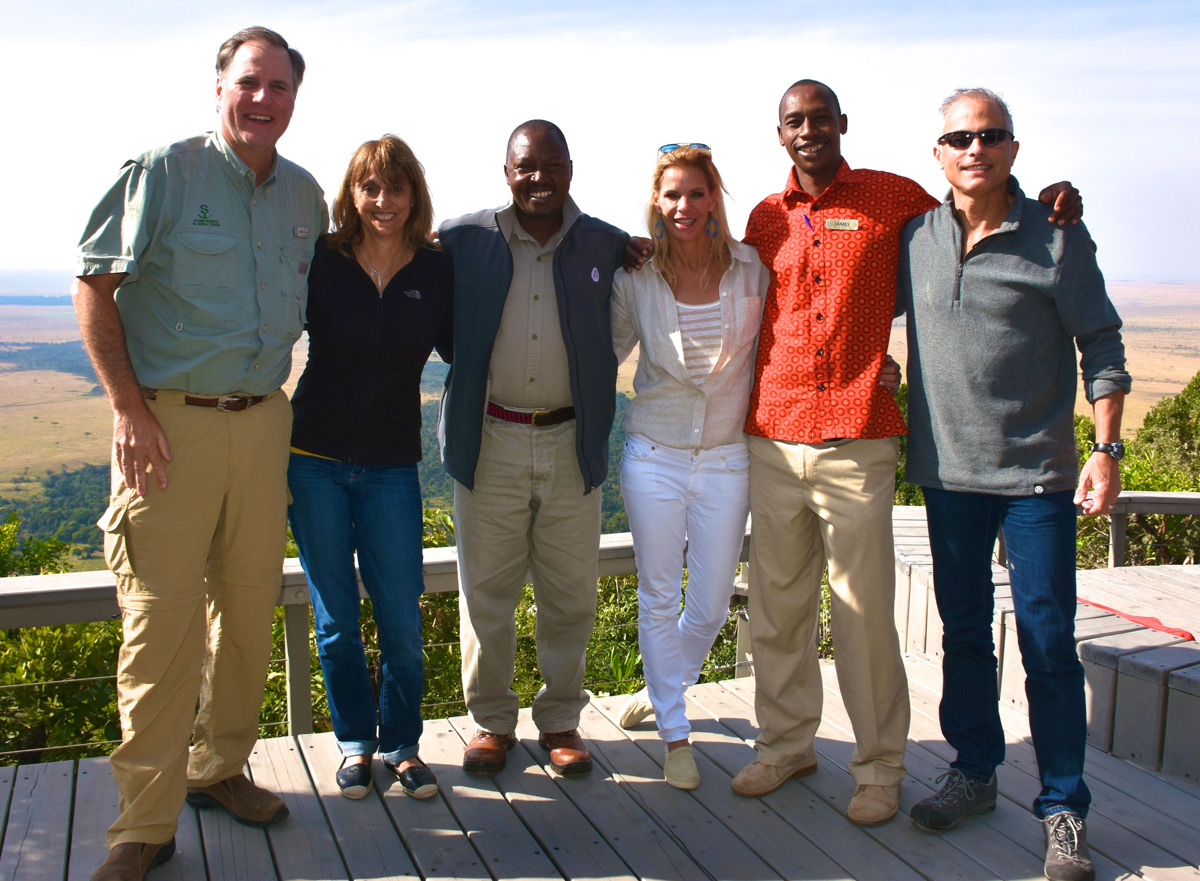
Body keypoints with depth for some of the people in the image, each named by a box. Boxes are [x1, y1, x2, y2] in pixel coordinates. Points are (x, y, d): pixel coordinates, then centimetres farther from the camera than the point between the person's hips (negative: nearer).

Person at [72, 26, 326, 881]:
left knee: (249, 605, 11)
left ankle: (219, 766, 29)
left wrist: (274, 393, 14)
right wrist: (129, 406, -12)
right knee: (162, 620, -3)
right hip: (168, 423, -5)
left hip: (261, 422, 5)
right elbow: (95, 284, -5)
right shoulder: (164, 171, -5)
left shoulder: (305, 195, 10)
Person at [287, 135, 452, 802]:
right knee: (336, 618, 9)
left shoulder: (438, 272, -1)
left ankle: (400, 743, 22)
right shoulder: (319, 263, -3)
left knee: (402, 620, 1)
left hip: (392, 466, 0)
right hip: (315, 459, 0)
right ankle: (355, 742, 27)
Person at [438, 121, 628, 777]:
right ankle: (490, 721, 24)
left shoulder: (608, 246, 4)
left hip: (571, 443, 1)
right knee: (486, 591, 7)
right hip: (490, 442, 0)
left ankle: (560, 720, 25)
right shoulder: (464, 241, 2)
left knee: (570, 595, 7)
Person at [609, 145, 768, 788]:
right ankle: (675, 734, 23)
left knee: (710, 607, 7)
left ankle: (661, 690, 37)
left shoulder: (751, 269, -3)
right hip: (653, 454, 0)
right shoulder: (635, 276, -2)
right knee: (658, 599, 6)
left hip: (726, 458, 1)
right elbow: (606, 354, 11)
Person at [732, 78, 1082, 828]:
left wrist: (1046, 204, -1)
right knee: (777, 605, 11)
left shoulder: (893, 198, 4)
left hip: (857, 444, -3)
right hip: (773, 442, 4)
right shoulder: (766, 218, 13)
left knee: (864, 612, -1)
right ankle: (786, 744, 27)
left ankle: (880, 768, 15)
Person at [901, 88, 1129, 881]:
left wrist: (1107, 448, -8)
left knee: (1048, 642, 0)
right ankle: (974, 772, 30)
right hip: (947, 470, 4)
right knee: (964, 630, 14)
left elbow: (1102, 346, -1)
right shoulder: (916, 238, 6)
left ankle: (1064, 809, 13)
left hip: (1037, 473, -3)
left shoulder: (1058, 239, -4)